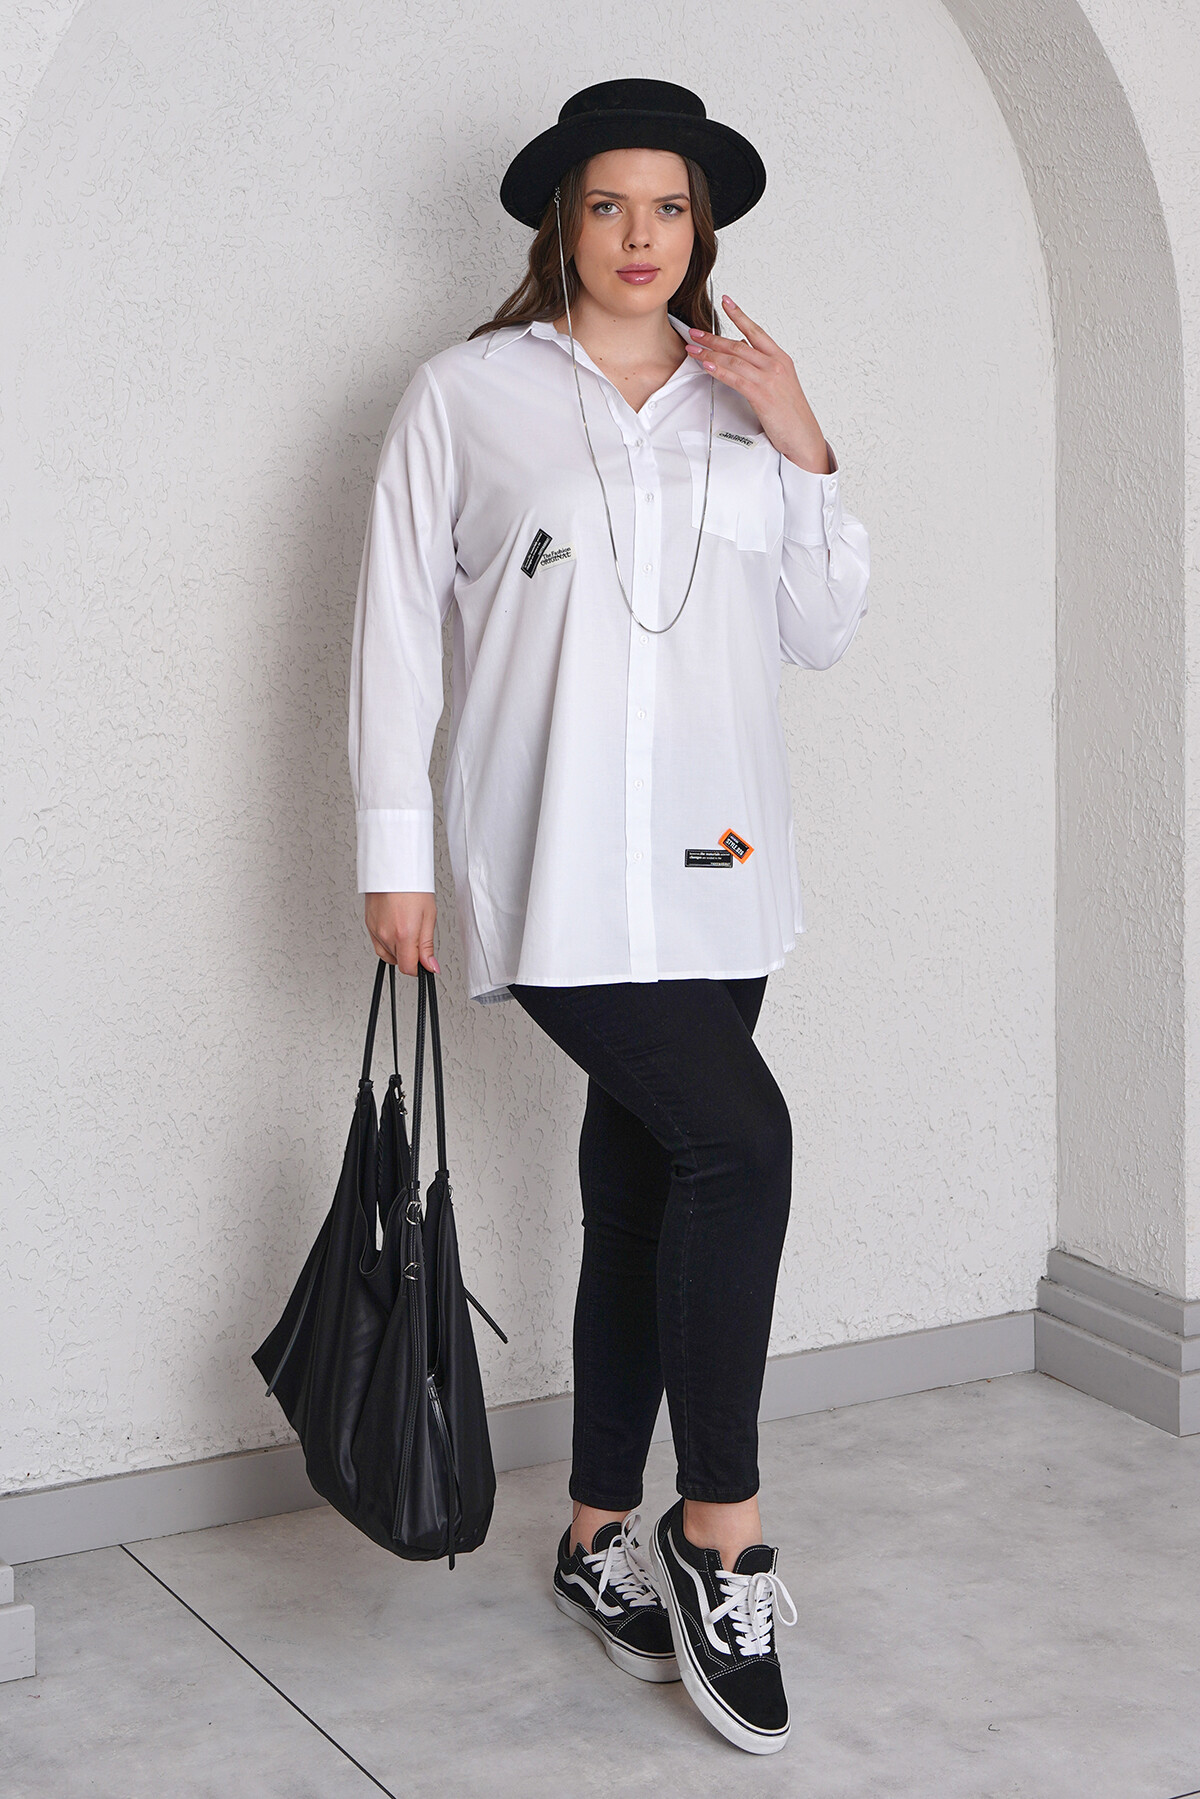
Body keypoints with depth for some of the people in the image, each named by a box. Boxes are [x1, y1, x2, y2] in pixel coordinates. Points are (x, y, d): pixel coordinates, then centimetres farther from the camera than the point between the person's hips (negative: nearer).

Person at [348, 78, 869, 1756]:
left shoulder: (741, 398, 14)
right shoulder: (469, 394, 3)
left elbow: (823, 632, 13)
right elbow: (397, 624, 2)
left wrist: (806, 454, 0)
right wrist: (393, 852, -2)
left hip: (715, 859, 5)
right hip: (557, 860, -5)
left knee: (645, 1191, 9)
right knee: (739, 1137, -18)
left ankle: (602, 1539, 23)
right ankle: (723, 1540, -4)